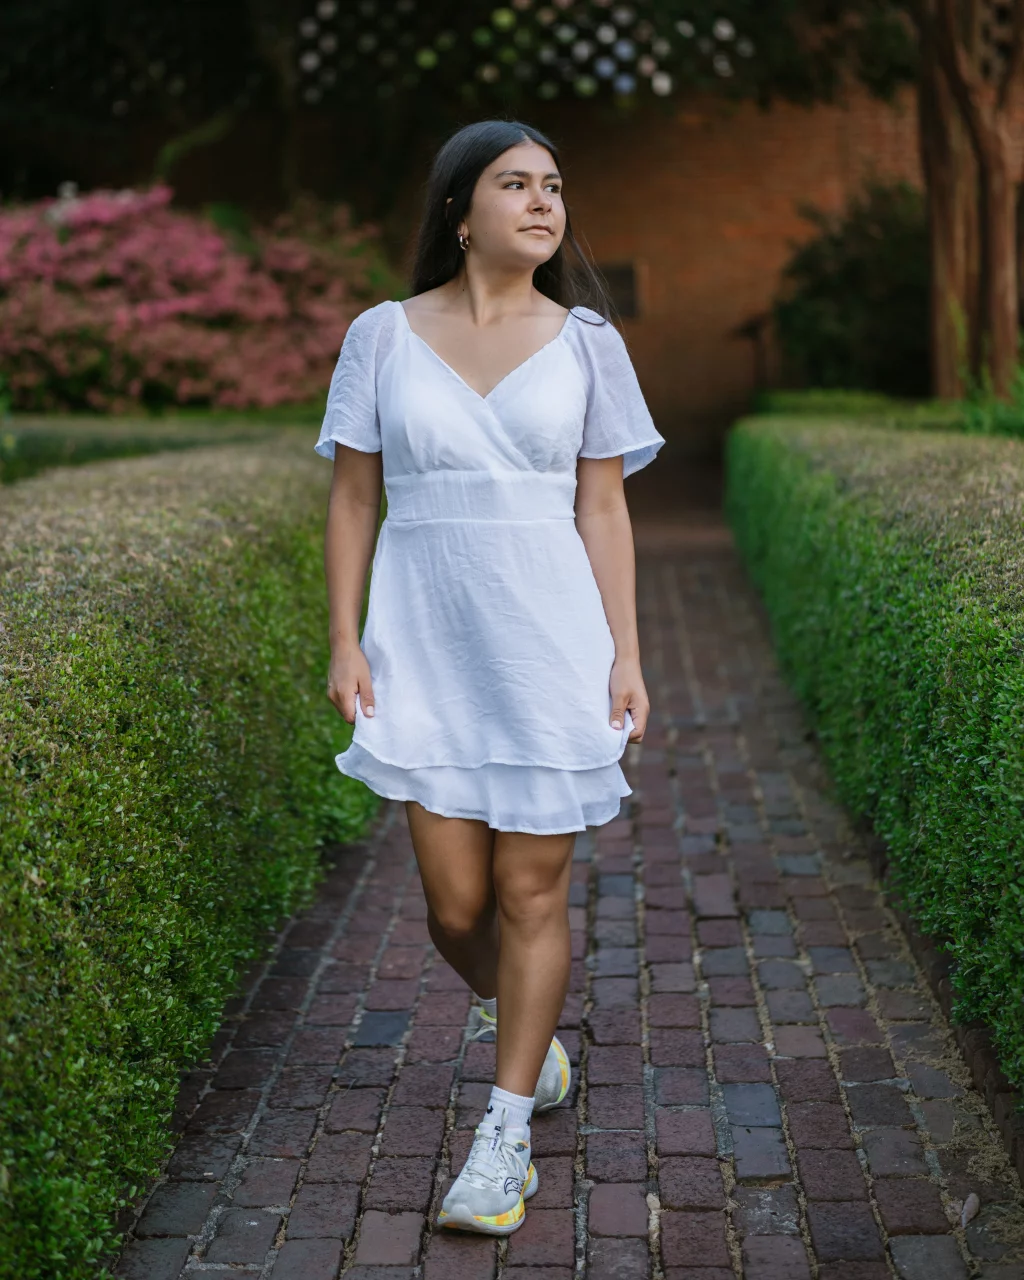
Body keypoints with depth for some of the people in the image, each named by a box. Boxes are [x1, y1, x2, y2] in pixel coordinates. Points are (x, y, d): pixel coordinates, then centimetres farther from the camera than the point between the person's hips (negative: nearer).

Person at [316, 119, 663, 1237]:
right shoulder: (383, 337, 4)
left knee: (531, 891, 1)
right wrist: (344, 641, -2)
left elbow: (602, 509, 3)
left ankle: (505, 1133, 16)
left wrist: (625, 656, -2)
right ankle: (524, 1028, 35)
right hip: (427, 642, 1)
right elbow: (351, 500, 5)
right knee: (455, 903, 2)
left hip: (552, 642, 0)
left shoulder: (586, 343, 4)